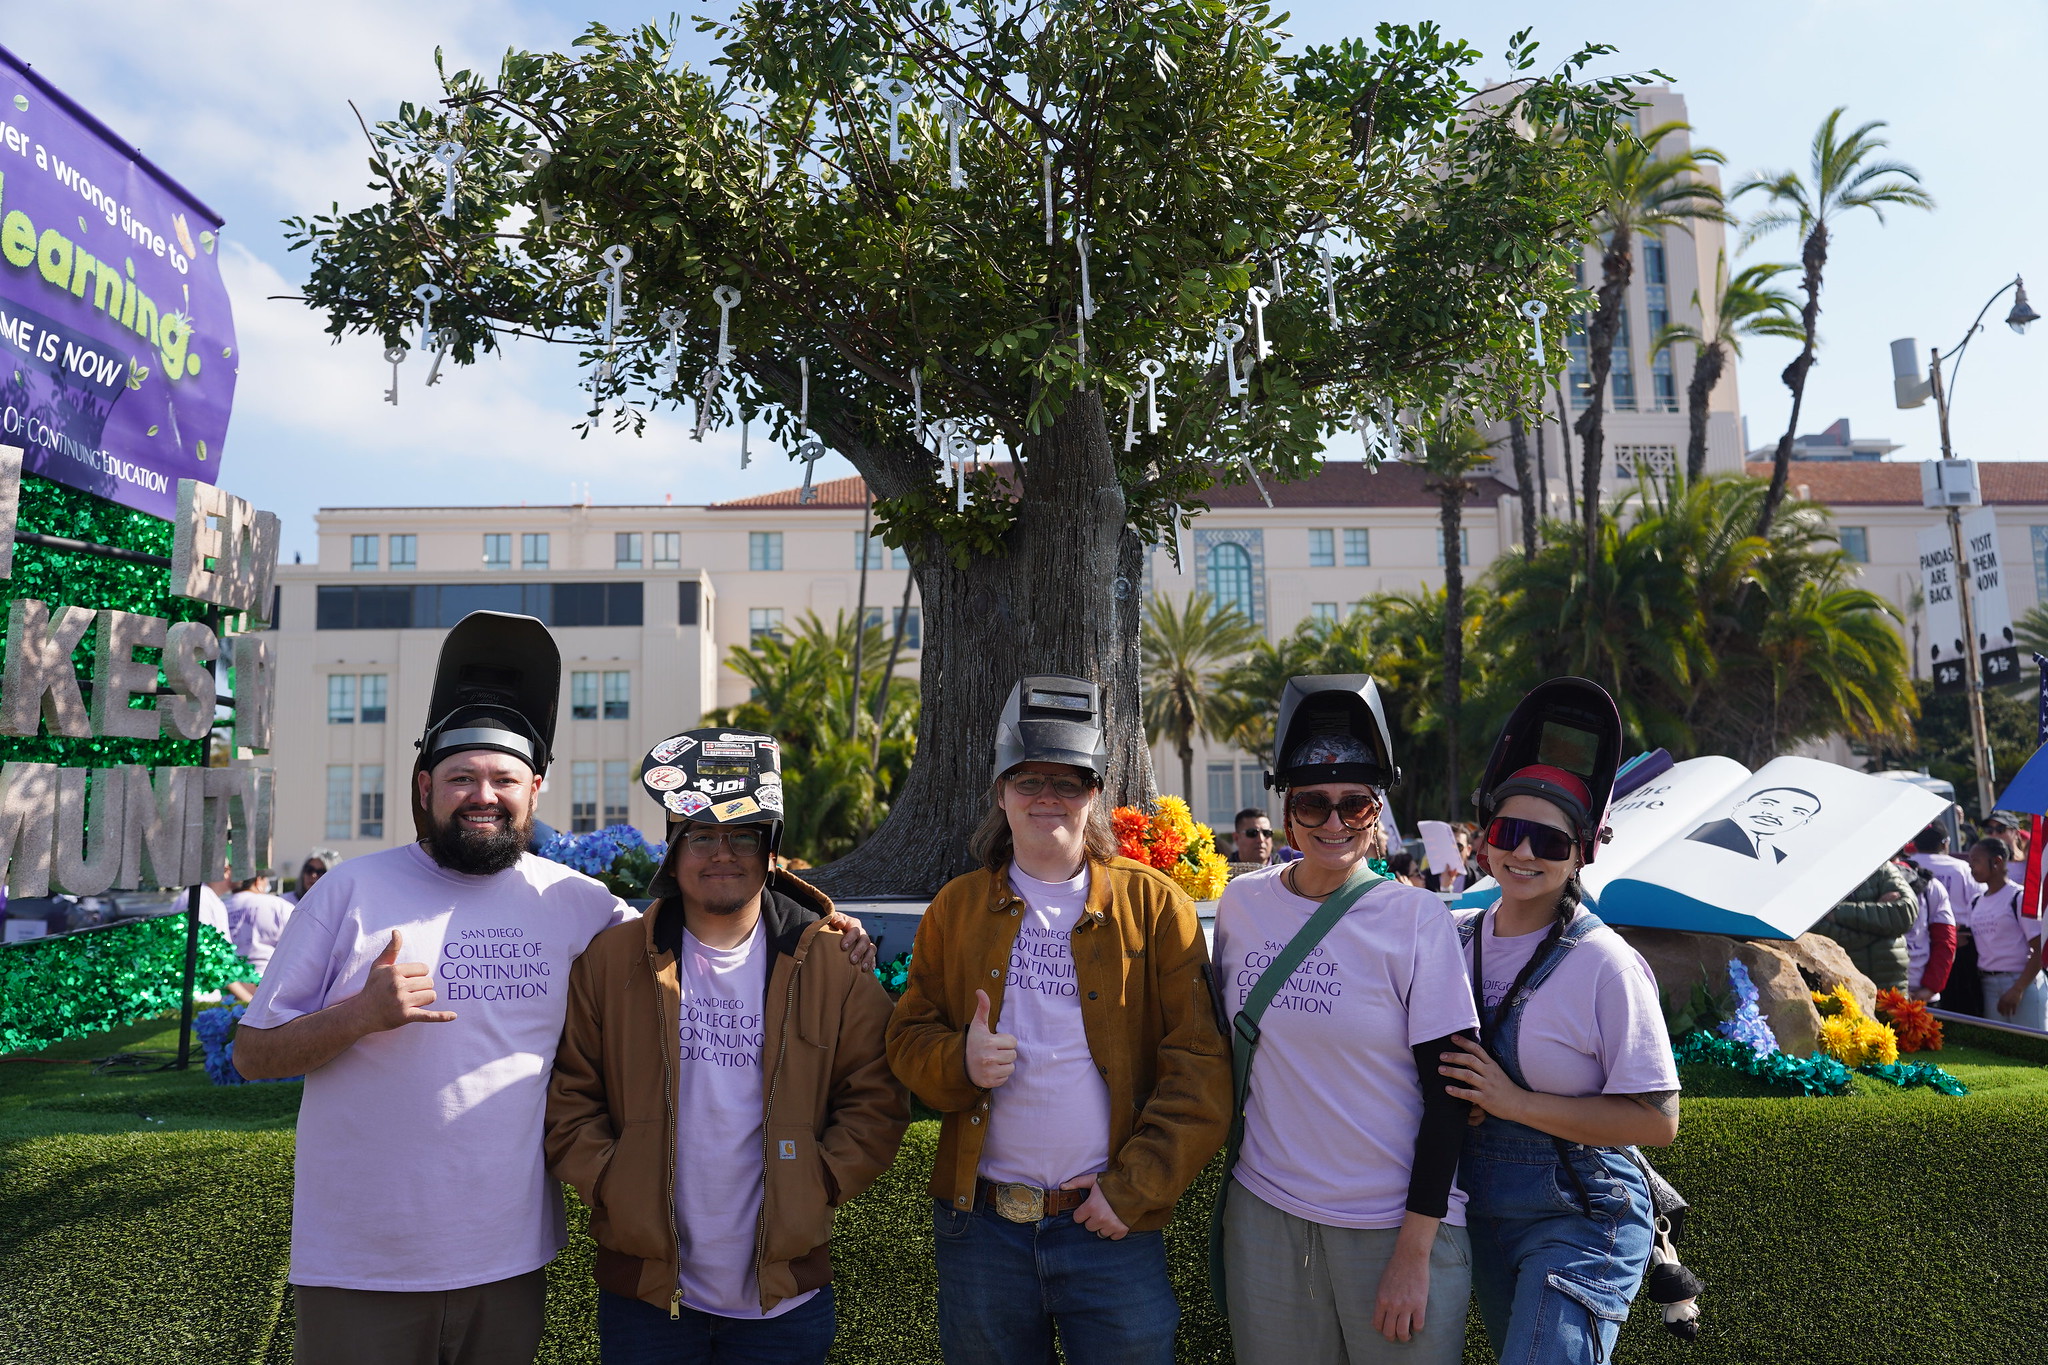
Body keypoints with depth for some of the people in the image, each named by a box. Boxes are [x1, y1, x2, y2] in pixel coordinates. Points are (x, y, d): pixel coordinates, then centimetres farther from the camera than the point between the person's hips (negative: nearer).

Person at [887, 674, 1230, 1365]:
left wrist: (1136, 1187, -12)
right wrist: (960, 1061, -14)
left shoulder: (1153, 904, -3)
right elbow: (909, 1036, 7)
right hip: (980, 1224, 2)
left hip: (1111, 1227, -2)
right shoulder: (956, 907, 5)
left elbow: (1198, 1062, -6)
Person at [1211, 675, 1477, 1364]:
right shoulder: (1241, 903, -1)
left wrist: (1415, 1250, -11)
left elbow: (1446, 1093, -10)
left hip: (1396, 1222, -3)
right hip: (1263, 1210, 3)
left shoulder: (1416, 916, -11)